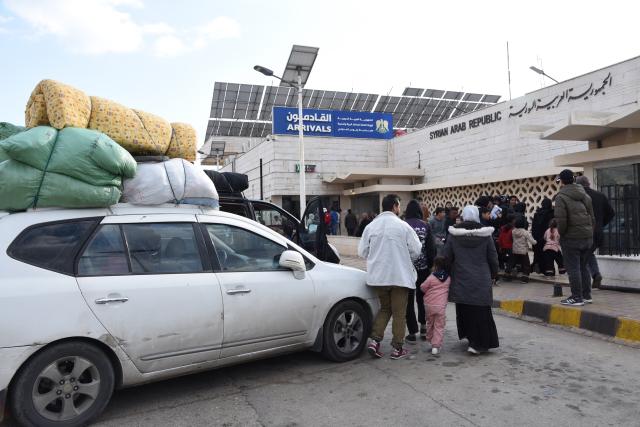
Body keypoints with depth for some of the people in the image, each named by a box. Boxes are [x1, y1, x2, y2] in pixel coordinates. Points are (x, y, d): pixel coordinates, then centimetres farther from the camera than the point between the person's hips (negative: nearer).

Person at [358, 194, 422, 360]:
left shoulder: (371, 226, 0)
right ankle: (397, 348, 16)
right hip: (400, 276, -4)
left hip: (378, 276, 4)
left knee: (385, 308, 21)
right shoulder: (403, 226, -10)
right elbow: (416, 250, -6)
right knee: (399, 313, 9)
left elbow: (362, 251, 2)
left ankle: (375, 341, 11)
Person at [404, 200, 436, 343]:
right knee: (422, 297, 18)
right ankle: (423, 327, 22)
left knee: (409, 299, 5)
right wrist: (431, 264, 9)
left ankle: (412, 333, 8)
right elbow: (432, 248, -1)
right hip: (423, 267, 2)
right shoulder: (426, 226, -1)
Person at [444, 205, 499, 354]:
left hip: (461, 281, 1)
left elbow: (447, 257, 0)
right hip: (481, 281, -1)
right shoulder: (485, 235, -5)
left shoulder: (453, 235, -5)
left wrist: (447, 274, 16)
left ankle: (468, 335, 28)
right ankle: (477, 343, -1)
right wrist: (493, 275, 17)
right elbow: (493, 258, 2)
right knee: (480, 312, 4)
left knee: (464, 311, 15)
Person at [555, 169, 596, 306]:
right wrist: (589, 231, 18)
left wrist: (561, 233, -4)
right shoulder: (585, 195, 12)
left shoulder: (561, 197, -12)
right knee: (583, 267, 18)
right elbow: (593, 217, 14)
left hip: (571, 238, -7)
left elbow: (561, 219, -19)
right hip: (588, 237, 7)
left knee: (573, 268, -1)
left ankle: (577, 297, 3)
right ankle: (586, 295, 24)